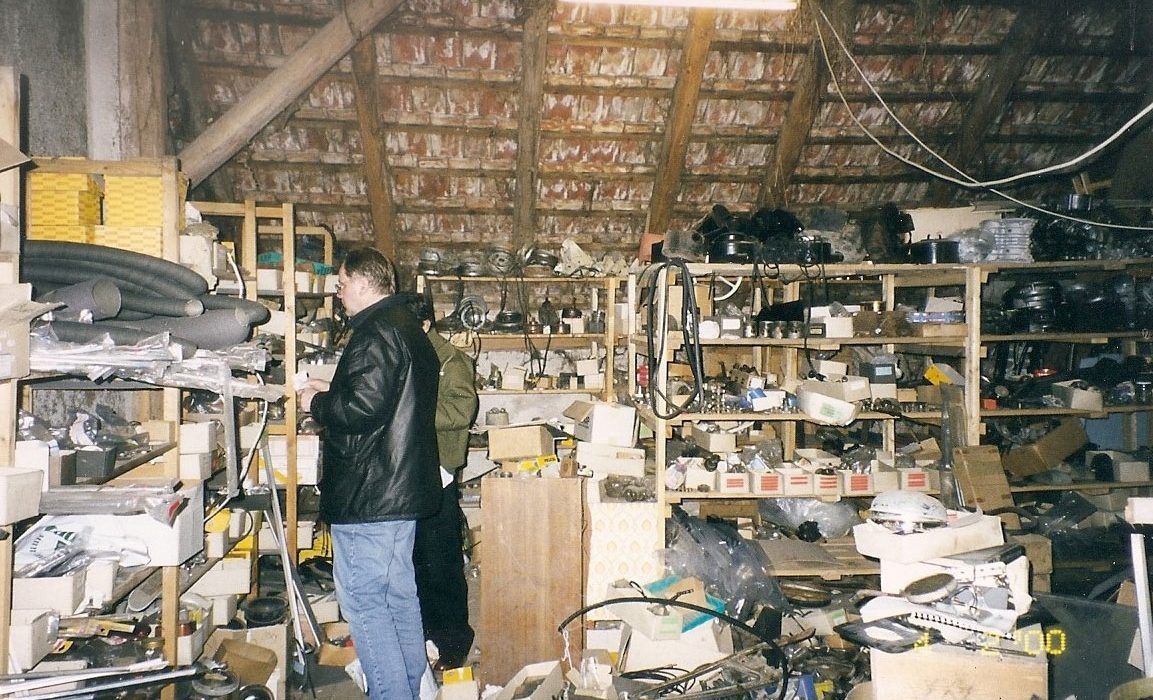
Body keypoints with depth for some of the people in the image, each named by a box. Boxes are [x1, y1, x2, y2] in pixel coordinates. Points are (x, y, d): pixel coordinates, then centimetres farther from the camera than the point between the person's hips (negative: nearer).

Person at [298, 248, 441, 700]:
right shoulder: (409, 327, 16)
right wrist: (334, 393, 18)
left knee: (362, 600, -2)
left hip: (367, 493, -10)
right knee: (399, 596, 18)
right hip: (402, 489, 11)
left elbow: (363, 408, -25)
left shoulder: (376, 331, -16)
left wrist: (318, 403, -8)